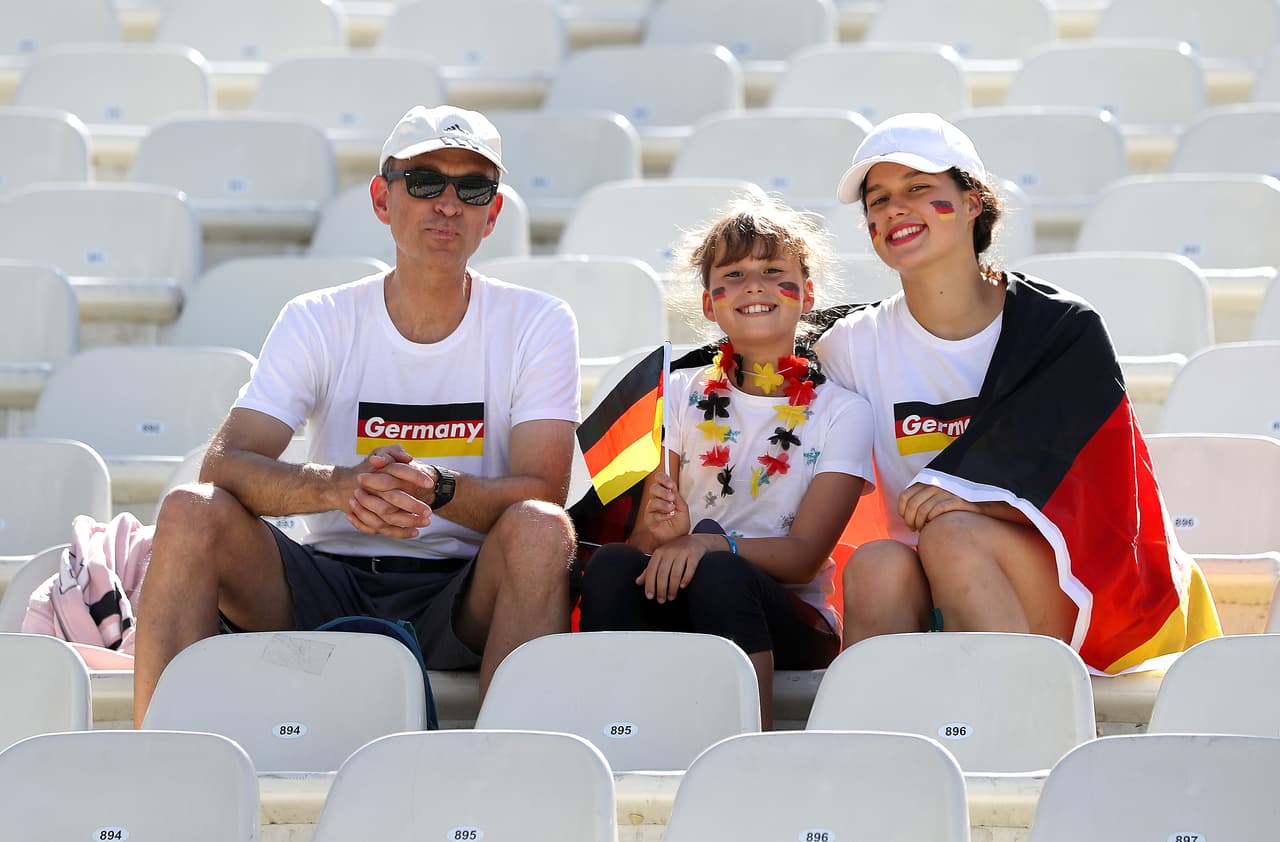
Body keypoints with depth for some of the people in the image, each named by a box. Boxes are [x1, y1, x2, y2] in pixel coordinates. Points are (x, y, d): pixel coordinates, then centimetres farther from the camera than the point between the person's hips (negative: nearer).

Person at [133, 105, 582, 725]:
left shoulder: (536, 325, 0)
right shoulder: (319, 321, 2)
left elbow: (542, 494, -10)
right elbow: (223, 465, -11)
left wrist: (438, 487, -32)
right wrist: (342, 485, -32)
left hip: (464, 600, -1)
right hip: (329, 590, 1)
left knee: (539, 529, -32)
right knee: (191, 512, -22)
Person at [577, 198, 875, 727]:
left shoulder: (841, 412, 4)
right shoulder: (682, 395, 11)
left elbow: (804, 555, -7)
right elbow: (641, 538, 3)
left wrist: (713, 544, -27)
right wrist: (662, 533, -22)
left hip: (788, 622, -2)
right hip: (675, 607, 2)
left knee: (720, 573, -35)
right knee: (612, 566, -30)